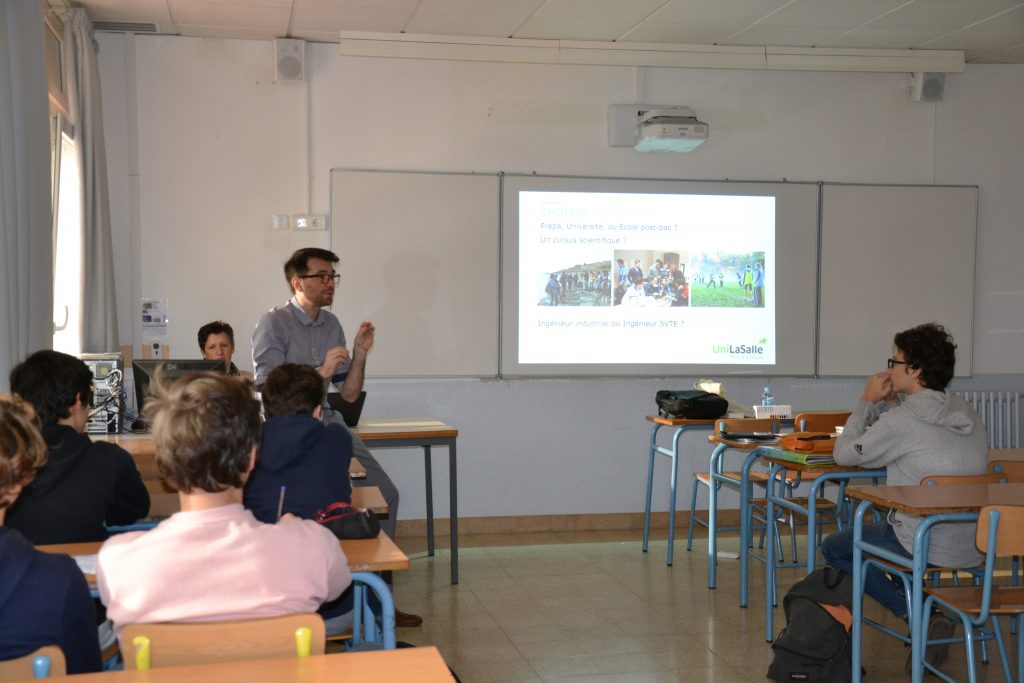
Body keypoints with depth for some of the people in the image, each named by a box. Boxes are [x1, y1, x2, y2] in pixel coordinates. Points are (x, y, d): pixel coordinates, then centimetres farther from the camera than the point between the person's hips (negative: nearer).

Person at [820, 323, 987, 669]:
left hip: (930, 548, -8)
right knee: (884, 526, 34)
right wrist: (891, 403, 9)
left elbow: (844, 455, -5)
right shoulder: (967, 415, 7)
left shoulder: (901, 422, -18)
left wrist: (867, 402, 2)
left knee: (833, 547, 12)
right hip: (974, 547, 8)